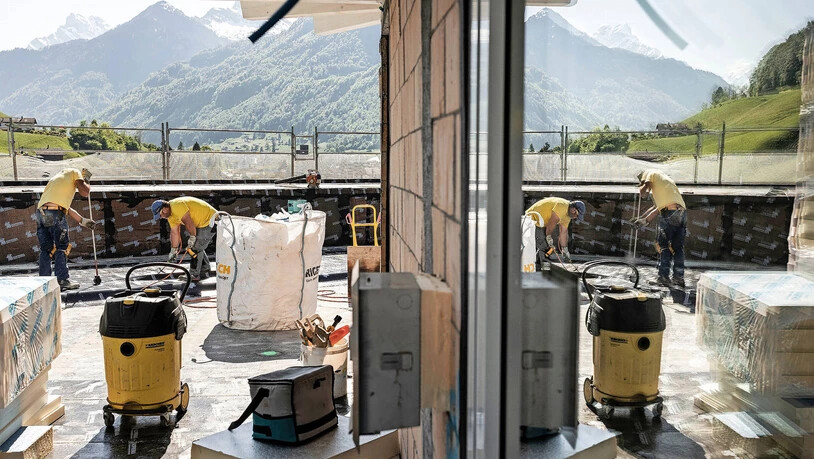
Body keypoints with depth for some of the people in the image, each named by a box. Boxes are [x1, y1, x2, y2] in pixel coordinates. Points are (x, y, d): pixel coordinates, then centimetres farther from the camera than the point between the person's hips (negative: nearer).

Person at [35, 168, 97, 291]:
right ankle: (63, 280, -1)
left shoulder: (58, 177, 34)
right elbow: (85, 192, 3)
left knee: (45, 248, 11)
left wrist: (82, 220, 33)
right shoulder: (75, 172, 12)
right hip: (55, 212, -7)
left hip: (40, 211, 7)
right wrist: (87, 184, 25)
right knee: (62, 247, 0)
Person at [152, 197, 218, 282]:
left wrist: (192, 238, -17)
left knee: (195, 248, -6)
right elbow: (174, 233, 15)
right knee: (198, 247, 17)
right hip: (202, 223, 10)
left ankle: (194, 275, 3)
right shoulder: (170, 214, 10)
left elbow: (188, 222, -27)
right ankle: (204, 272, 28)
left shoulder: (177, 206, -23)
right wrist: (173, 252, 16)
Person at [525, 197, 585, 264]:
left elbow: (563, 232, 11)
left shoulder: (568, 214, 8)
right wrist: (548, 237, -18)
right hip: (533, 218, -10)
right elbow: (552, 222, -25)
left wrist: (565, 250, 10)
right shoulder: (562, 206, -25)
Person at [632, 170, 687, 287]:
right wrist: (644, 220, 38)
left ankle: (663, 277, -3)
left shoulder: (650, 173, 13)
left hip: (670, 211, -7)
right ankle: (679, 277, 13)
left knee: (662, 246, 0)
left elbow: (643, 191, -2)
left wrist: (641, 189, 21)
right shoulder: (666, 178, 35)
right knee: (678, 247, 13)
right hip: (682, 211, 7)